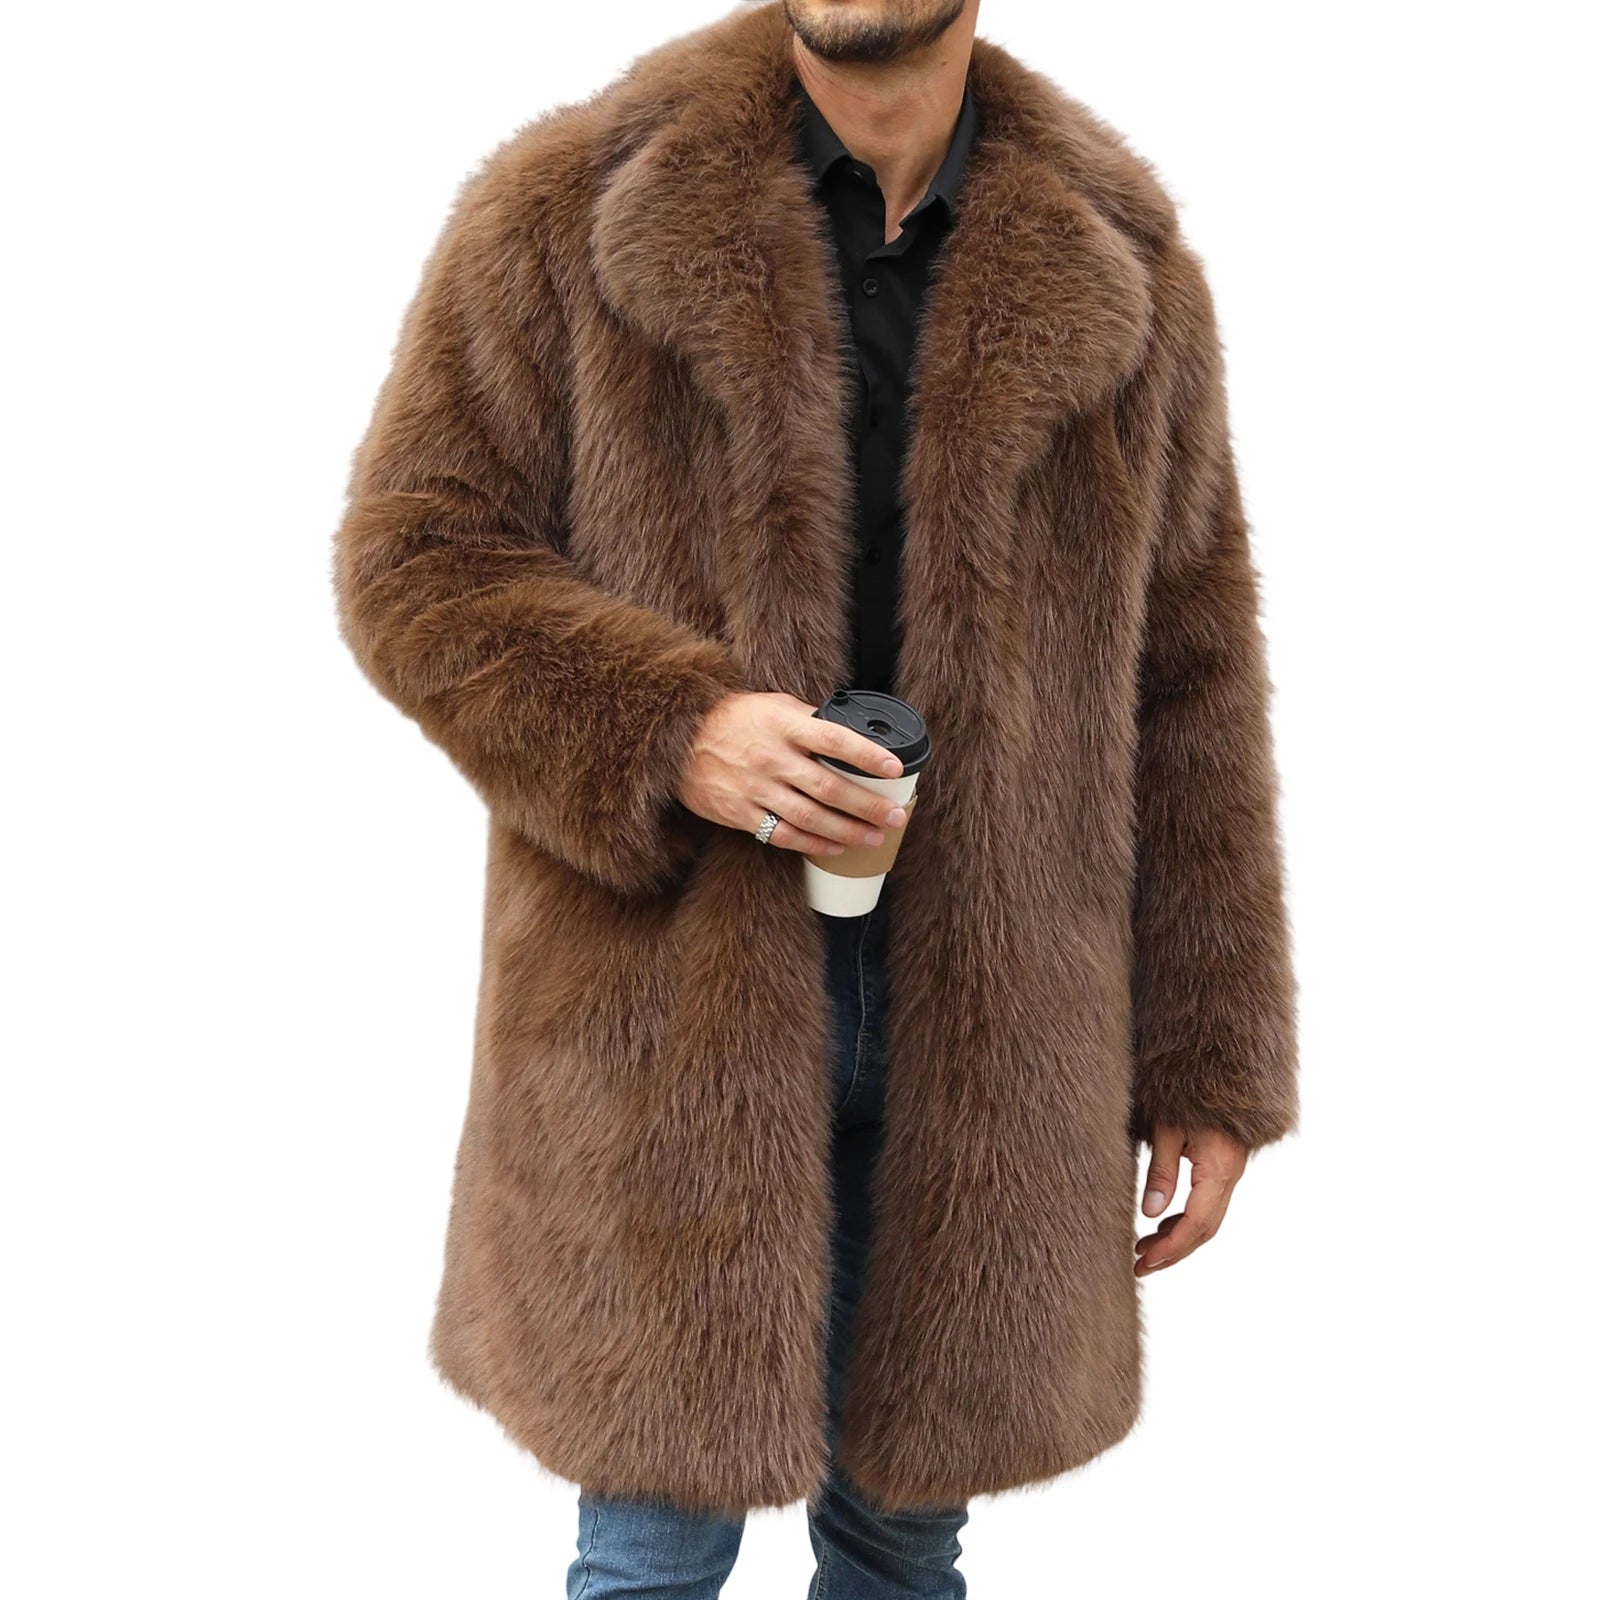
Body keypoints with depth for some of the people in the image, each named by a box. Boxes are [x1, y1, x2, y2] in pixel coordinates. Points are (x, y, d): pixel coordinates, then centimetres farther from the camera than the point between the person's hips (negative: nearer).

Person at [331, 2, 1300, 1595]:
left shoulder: (1120, 272, 6)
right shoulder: (569, 212, 0)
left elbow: (1190, 690, 6)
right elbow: (410, 556, -1)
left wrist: (1206, 1068, 4)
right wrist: (669, 731, -19)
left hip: (991, 1018, 3)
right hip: (671, 1005, -2)